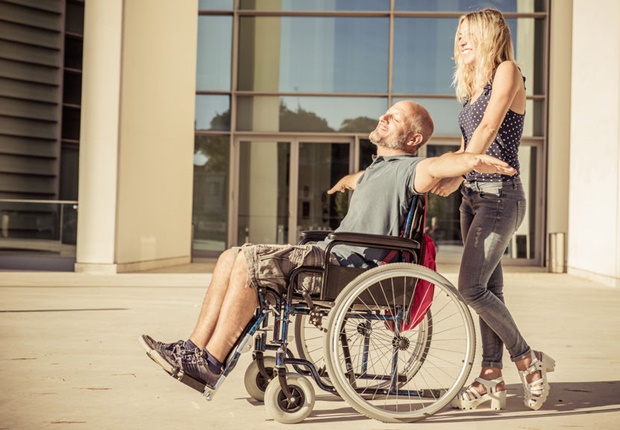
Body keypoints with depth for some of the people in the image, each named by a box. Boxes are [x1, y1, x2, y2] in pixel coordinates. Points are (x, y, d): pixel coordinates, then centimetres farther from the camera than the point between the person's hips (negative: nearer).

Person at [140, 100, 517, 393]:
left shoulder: (407, 169, -6)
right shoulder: (379, 167, 26)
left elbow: (436, 166, -30)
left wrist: (475, 160, -47)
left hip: (352, 267, -10)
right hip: (331, 256, 10)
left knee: (249, 261, -23)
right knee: (232, 258, 1)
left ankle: (210, 363, -17)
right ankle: (194, 349, -2)